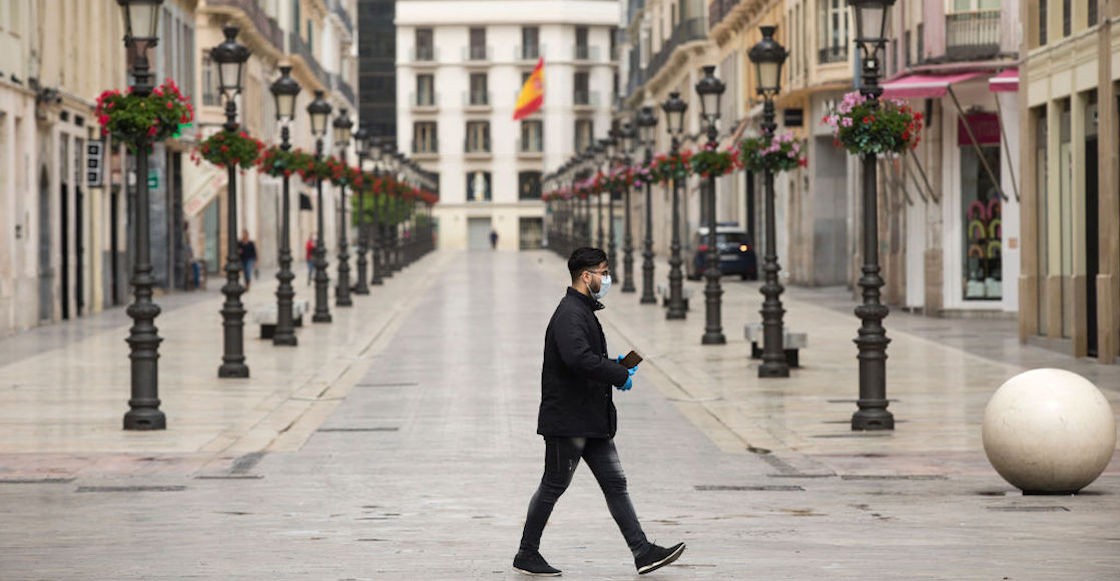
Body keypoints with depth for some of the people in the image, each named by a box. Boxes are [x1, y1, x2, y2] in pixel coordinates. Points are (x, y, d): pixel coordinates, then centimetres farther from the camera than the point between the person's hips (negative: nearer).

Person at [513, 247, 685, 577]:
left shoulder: (584, 312, 17)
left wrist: (615, 365, 10)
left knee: (615, 483, 5)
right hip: (567, 420, -10)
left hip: (593, 420, 10)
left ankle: (643, 552, 3)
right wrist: (620, 375, -22)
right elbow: (579, 358, -32)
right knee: (554, 485, 0)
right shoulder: (569, 314, -17)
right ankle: (527, 555, 12)